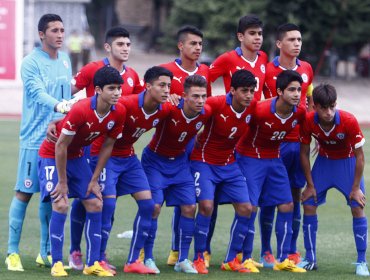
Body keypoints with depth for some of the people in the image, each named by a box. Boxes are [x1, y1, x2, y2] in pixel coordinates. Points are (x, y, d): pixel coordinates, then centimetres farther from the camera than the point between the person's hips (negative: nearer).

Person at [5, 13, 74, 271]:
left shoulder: (64, 60, 12)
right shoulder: (31, 62, -11)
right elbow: (37, 92, -26)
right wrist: (58, 105, -43)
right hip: (35, 138, -6)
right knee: (24, 193, -4)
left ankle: (46, 252, 18)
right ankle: (13, 252, 2)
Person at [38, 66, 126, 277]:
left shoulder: (119, 112, -14)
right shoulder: (81, 110, -33)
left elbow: (108, 146, -1)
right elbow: (61, 145, -25)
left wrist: (94, 180, 0)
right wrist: (62, 182, -19)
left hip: (77, 156, 6)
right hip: (52, 155, -6)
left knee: (95, 205, 0)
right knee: (61, 204, -19)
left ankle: (92, 264, 6)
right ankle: (57, 263, -10)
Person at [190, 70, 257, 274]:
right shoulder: (215, 104, -22)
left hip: (229, 165, 5)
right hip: (204, 162, -5)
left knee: (245, 208, -2)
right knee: (206, 205, -21)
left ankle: (231, 260, 11)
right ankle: (198, 259, -6)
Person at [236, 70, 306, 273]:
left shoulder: (300, 113, -10)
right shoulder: (259, 110, -27)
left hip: (274, 159, 6)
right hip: (250, 158, -6)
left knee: (286, 206, 2)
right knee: (250, 207, -10)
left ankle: (283, 260, 10)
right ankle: (245, 259, 2)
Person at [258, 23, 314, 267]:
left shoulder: (307, 69, 8)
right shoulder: (267, 70, -7)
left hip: (299, 140, 4)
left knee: (296, 195, 7)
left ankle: (292, 252, 14)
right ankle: (266, 252, 7)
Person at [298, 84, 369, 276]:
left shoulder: (349, 121, -31)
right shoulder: (308, 122, -24)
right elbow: (304, 153, -9)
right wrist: (310, 185, -7)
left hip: (347, 161, -3)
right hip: (323, 161, 3)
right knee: (309, 206, -4)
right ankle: (310, 259, 9)